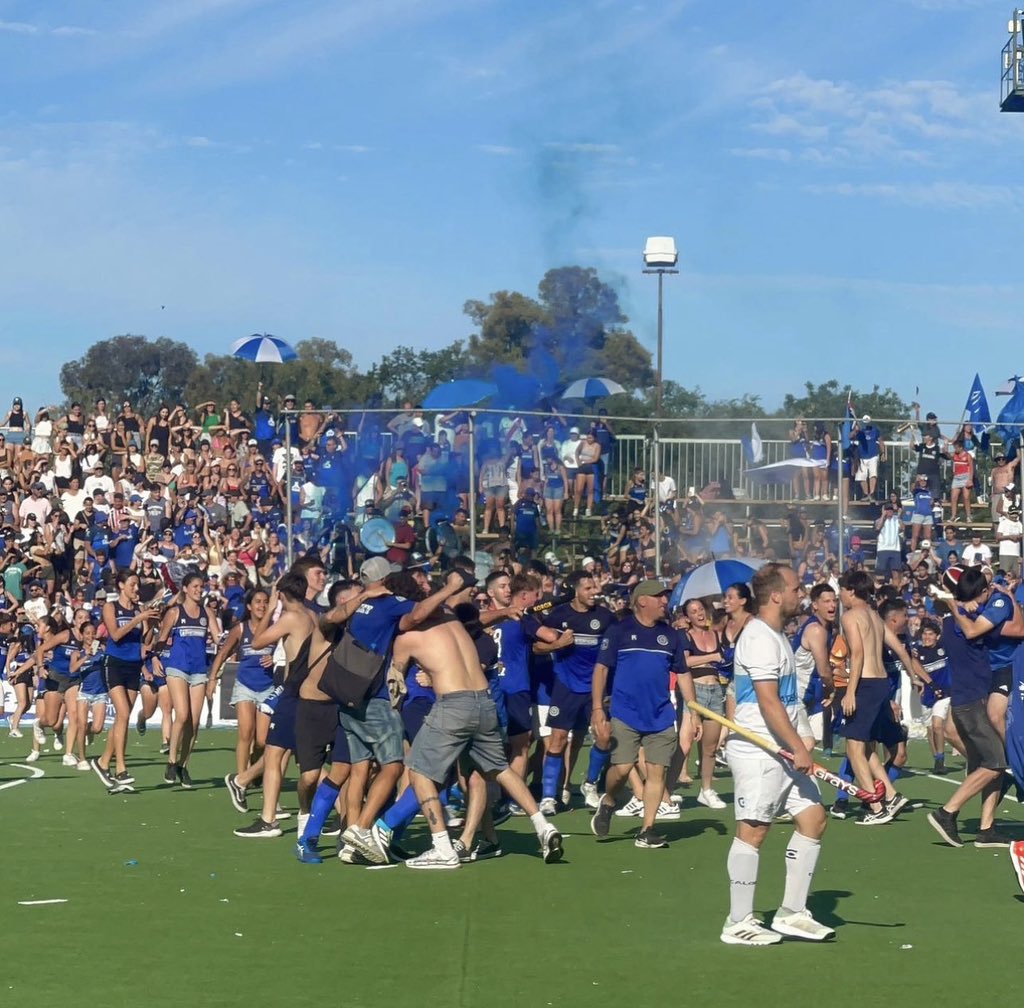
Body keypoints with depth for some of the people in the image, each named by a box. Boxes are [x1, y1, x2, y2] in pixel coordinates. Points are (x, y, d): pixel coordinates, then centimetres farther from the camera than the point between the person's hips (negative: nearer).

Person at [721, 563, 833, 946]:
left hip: (782, 753, 10)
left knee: (814, 819, 7)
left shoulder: (776, 636, 18)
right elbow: (769, 702, -22)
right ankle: (739, 923, 1)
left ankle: (791, 913, 13)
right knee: (752, 830, -6)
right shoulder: (760, 639, -16)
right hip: (757, 752, -10)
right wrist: (798, 748, -22)